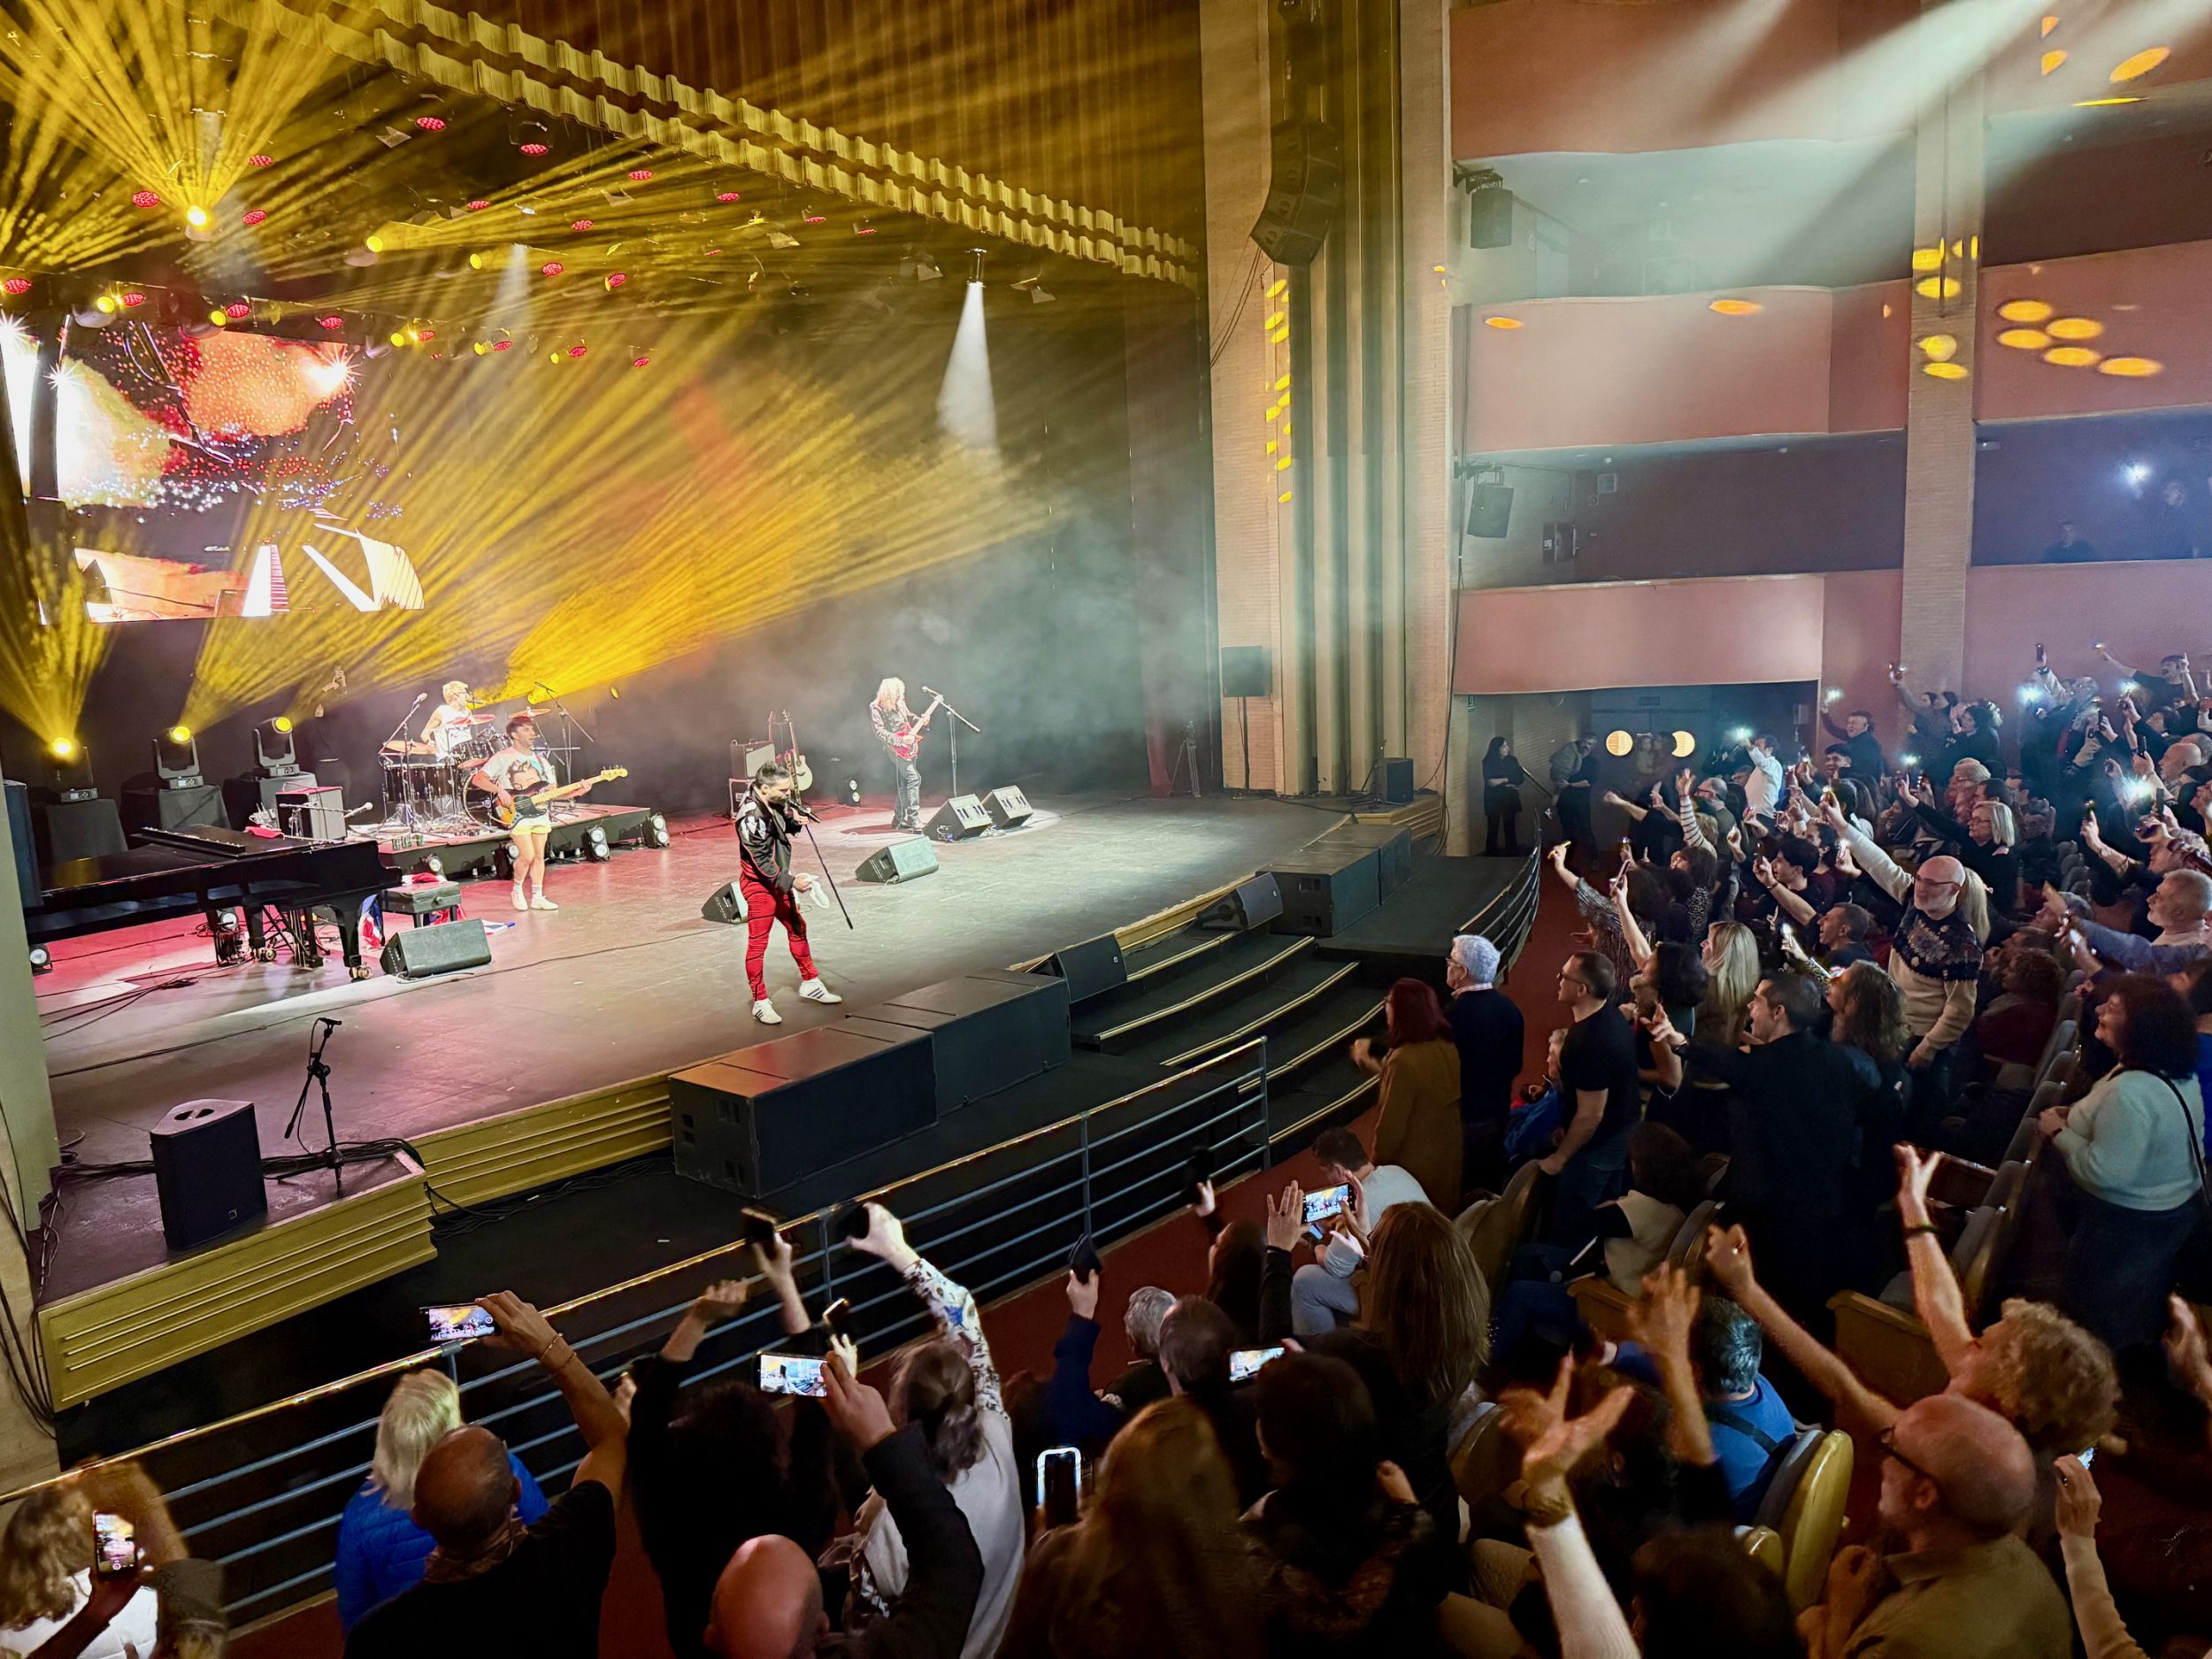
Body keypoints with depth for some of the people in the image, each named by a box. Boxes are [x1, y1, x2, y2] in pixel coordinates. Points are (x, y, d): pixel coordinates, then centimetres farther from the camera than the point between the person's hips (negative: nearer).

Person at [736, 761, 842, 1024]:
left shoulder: (775, 804, -1)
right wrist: (791, 882, -25)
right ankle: (760, 1002, 6)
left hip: (779, 879, 9)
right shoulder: (751, 817, -26)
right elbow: (762, 862, -24)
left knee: (797, 928, 18)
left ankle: (810, 983, 34)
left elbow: (788, 830, 16)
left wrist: (793, 818, -5)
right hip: (759, 884, -9)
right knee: (758, 943, -1)